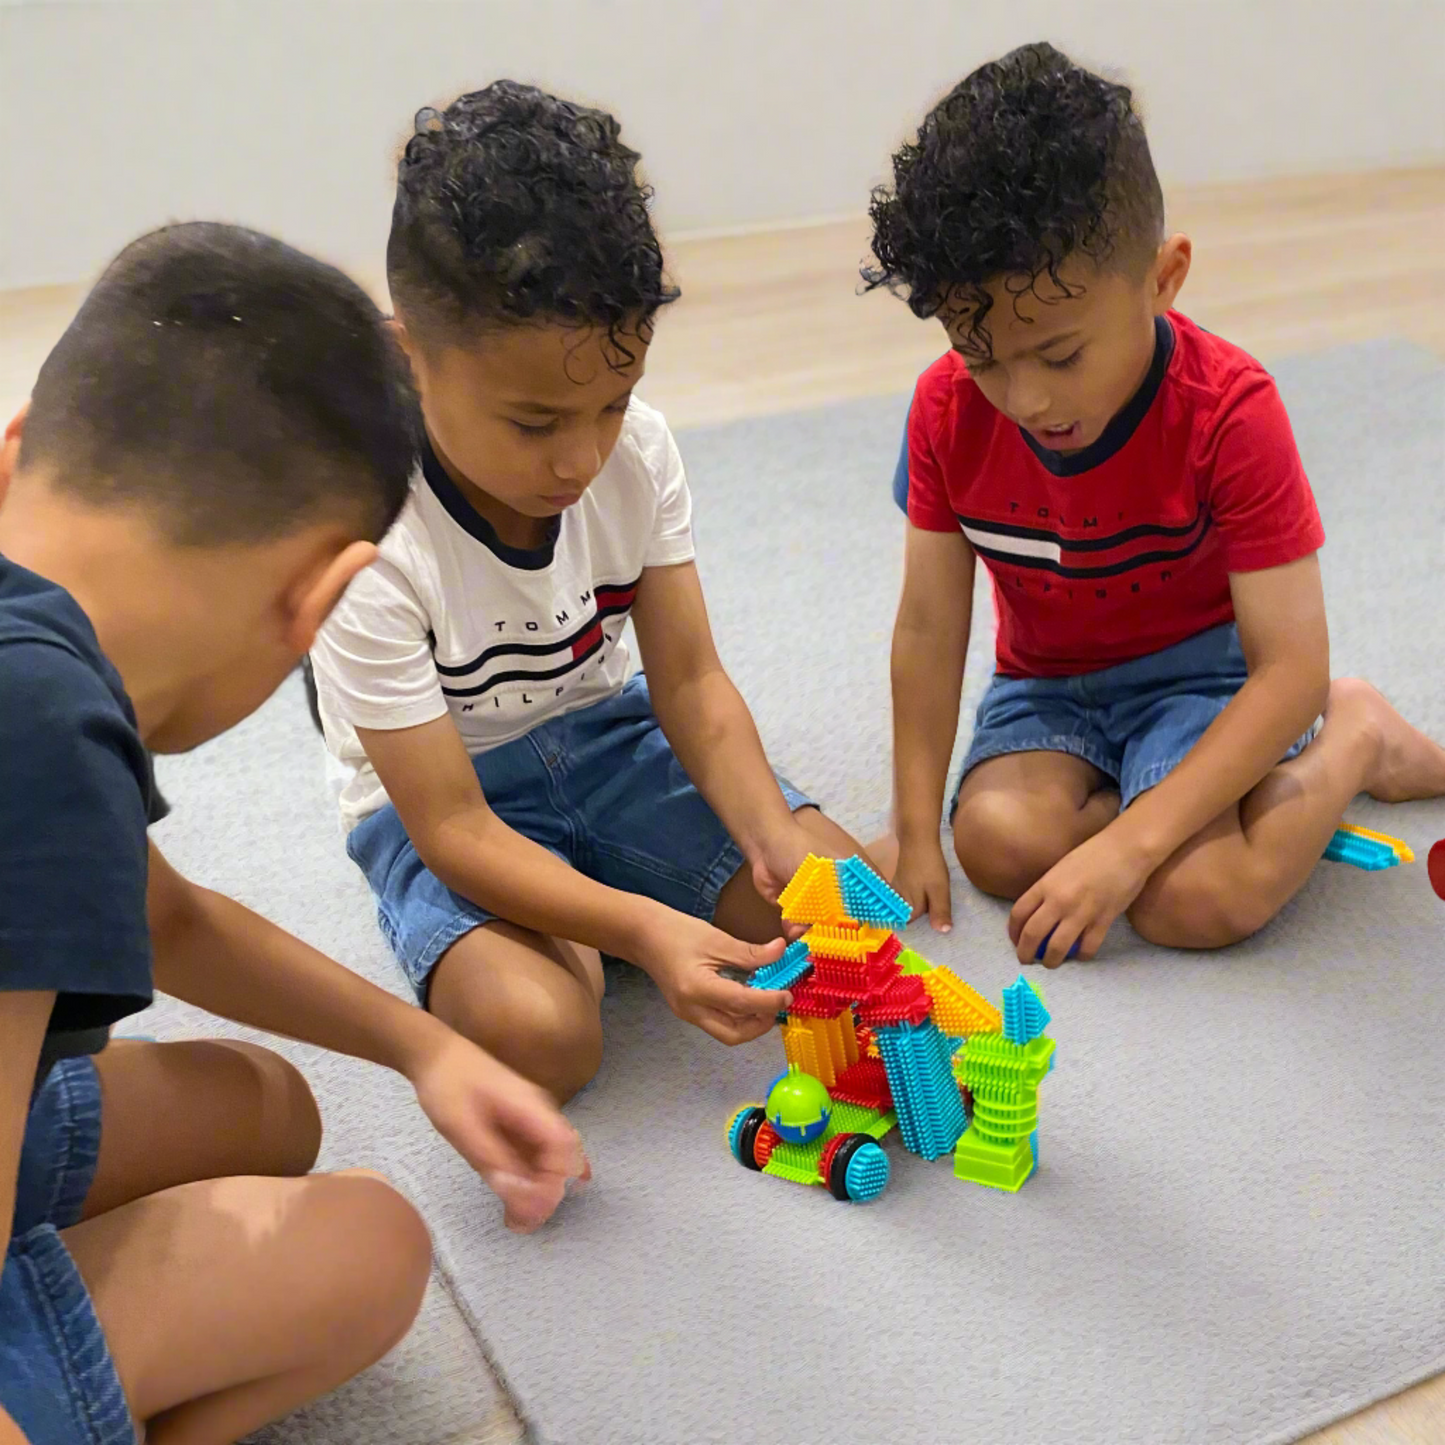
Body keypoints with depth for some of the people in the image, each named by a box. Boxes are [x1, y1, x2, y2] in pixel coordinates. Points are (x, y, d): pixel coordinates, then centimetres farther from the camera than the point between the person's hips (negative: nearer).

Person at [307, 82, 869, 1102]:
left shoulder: (636, 452, -14)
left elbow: (688, 678, -8)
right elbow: (451, 829, -28)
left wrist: (772, 831, -27)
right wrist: (643, 928, -42)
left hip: (601, 736, 5)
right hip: (438, 804, -4)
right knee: (537, 1032, -32)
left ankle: (577, 919, 8)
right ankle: (584, 933, 3)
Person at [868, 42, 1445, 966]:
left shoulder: (1228, 412, -26)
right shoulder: (949, 409, -15)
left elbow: (1290, 668, -26)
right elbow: (929, 627, -8)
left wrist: (1127, 845, -34)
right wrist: (915, 836, -12)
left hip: (1197, 671, -4)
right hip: (1049, 681, 4)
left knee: (1199, 899, -28)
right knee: (999, 842, -27)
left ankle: (1359, 736, 2)